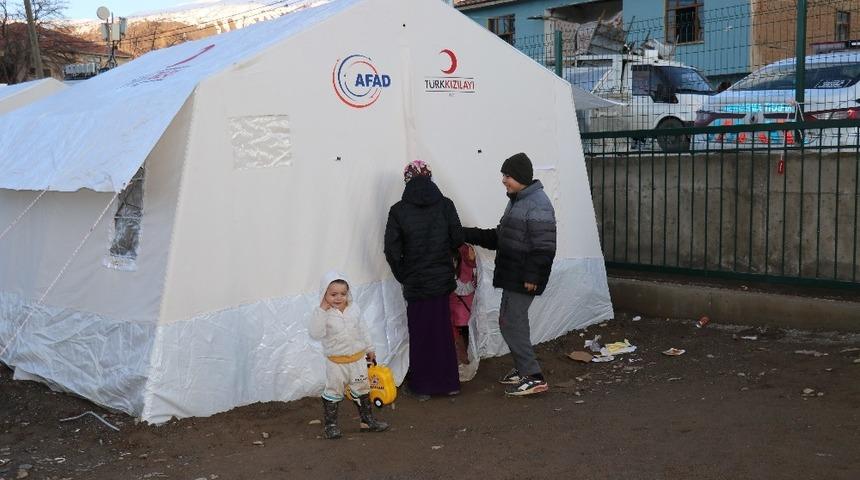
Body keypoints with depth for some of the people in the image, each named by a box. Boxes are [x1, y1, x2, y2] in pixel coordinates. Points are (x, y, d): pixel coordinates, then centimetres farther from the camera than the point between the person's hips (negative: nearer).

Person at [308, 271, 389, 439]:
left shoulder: (354, 309, 0)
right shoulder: (324, 314, -14)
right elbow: (316, 334, -28)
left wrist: (369, 349, 19)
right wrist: (321, 311, -30)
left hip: (358, 357, 4)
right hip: (336, 361, -4)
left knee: (362, 389, 13)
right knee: (333, 392, 5)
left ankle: (367, 420, 26)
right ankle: (330, 424, 17)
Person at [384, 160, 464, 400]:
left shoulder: (398, 211, -9)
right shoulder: (445, 204, -7)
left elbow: (392, 251, -10)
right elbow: (458, 239, -5)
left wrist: (404, 277, 3)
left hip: (415, 283, -1)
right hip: (442, 280, 2)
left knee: (419, 334, 10)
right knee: (442, 331, 14)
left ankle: (421, 386, 17)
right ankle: (448, 382, 22)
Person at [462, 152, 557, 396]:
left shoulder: (538, 204, -17)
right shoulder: (516, 201, 15)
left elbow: (543, 247, -22)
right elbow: (500, 237, 20)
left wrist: (532, 276, -23)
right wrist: (469, 235, 14)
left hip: (524, 278, -10)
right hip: (512, 275, 10)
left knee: (511, 323, -8)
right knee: (513, 320, 16)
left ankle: (534, 377, -2)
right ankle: (522, 368, 29)